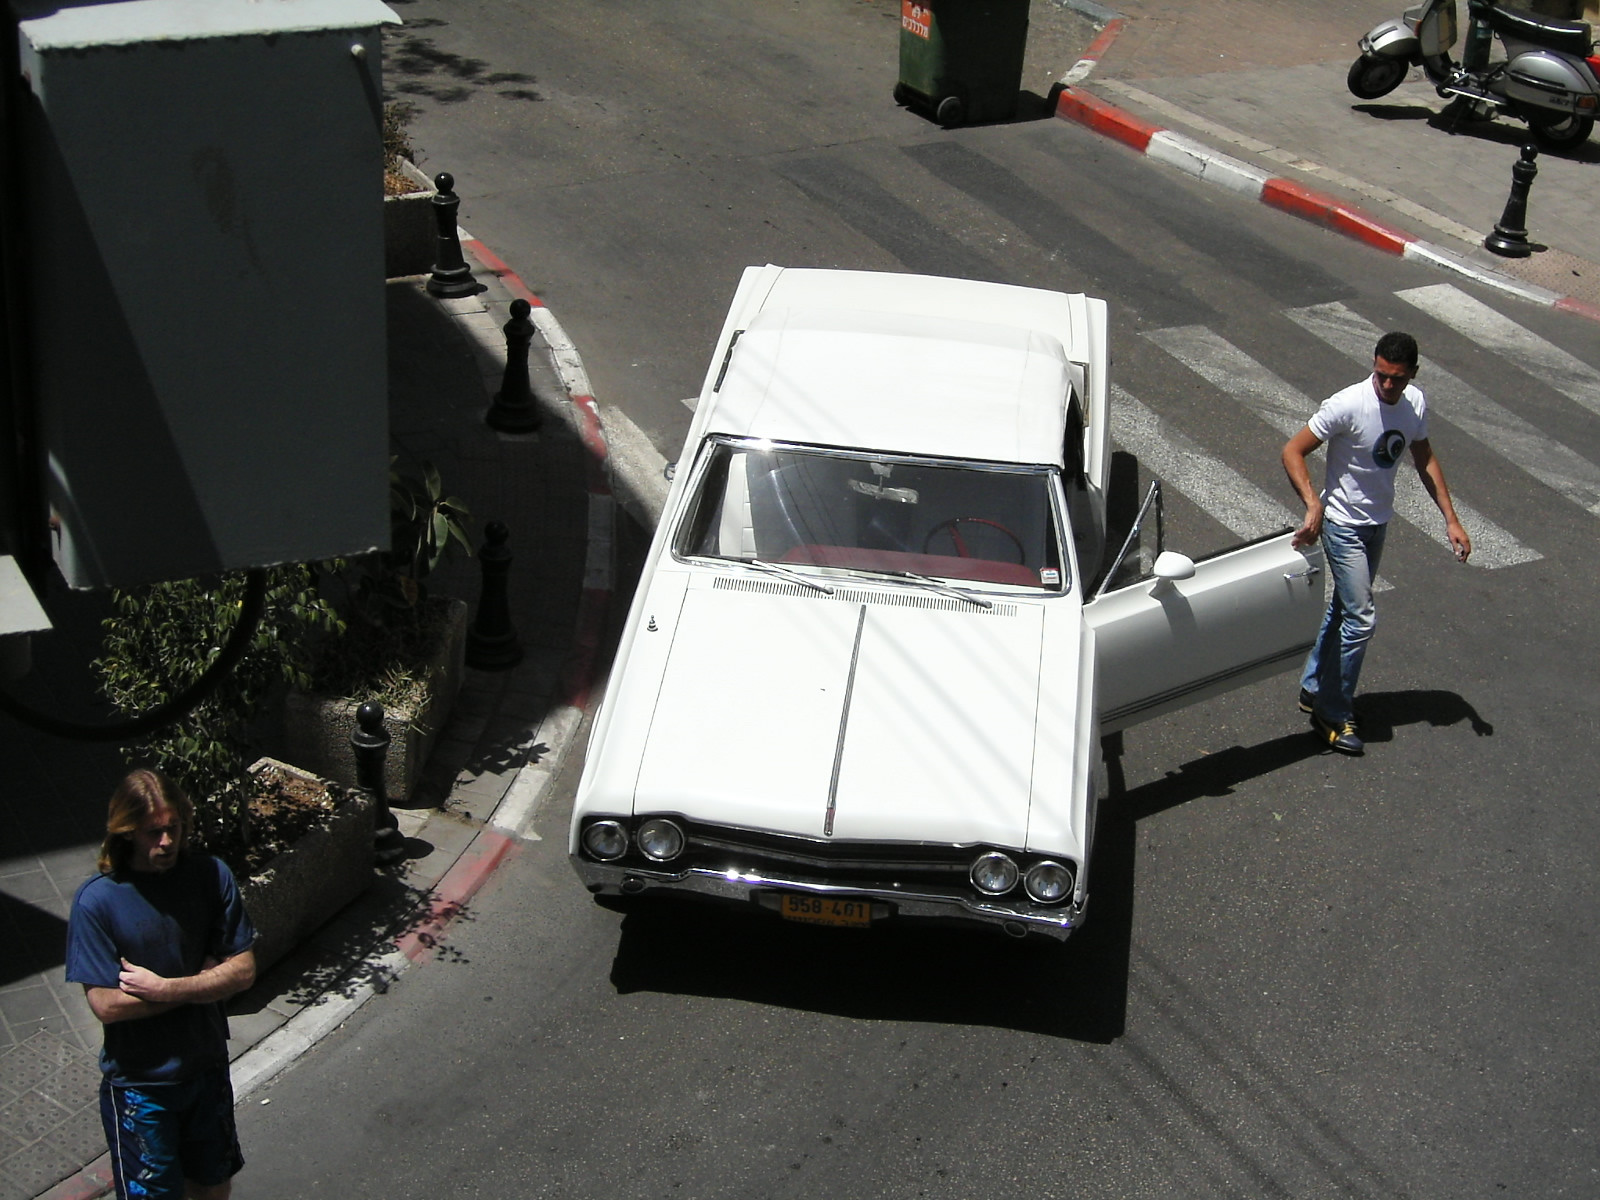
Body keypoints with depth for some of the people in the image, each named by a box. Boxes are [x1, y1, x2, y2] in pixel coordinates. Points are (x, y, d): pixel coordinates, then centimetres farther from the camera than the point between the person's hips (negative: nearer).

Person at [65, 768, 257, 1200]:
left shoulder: (211, 876, -10)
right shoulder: (96, 900, -19)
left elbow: (244, 970, -10)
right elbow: (106, 1005, -21)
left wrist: (166, 989, -22)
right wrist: (201, 983, -17)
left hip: (207, 1066, 3)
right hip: (139, 1081, -3)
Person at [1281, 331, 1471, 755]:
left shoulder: (1415, 403, -5)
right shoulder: (1348, 405, -25)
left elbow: (1424, 459, 10)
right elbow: (1292, 452, -23)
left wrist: (1451, 519, 5)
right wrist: (1314, 506, -37)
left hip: (1378, 523, 7)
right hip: (1344, 525, -7)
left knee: (1343, 608, 18)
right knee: (1360, 618, -8)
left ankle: (1314, 689, 34)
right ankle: (1333, 714, 5)